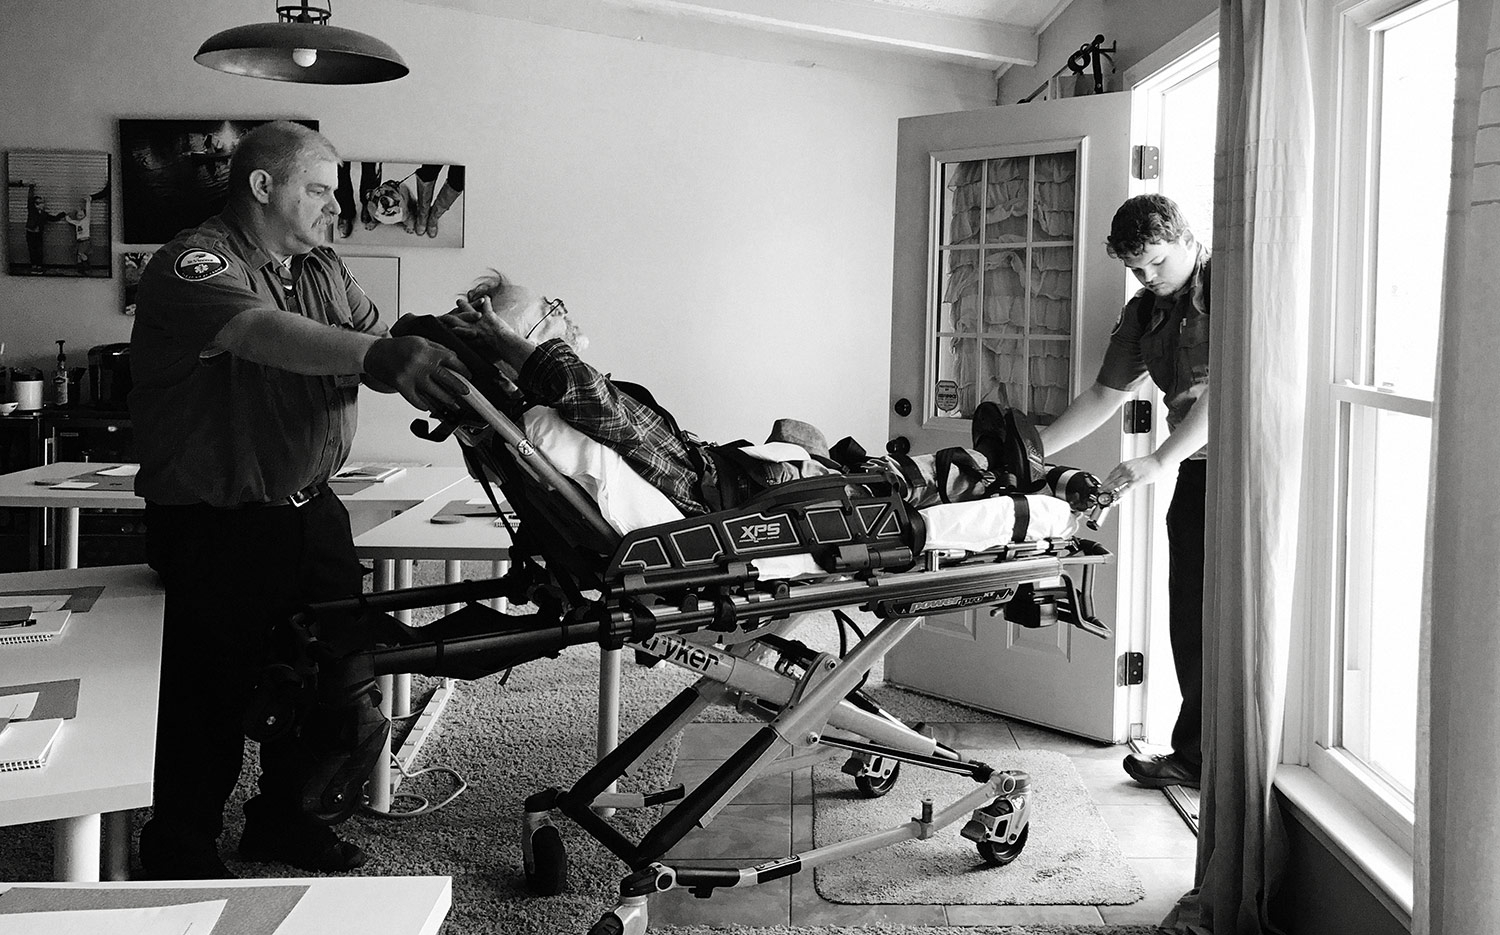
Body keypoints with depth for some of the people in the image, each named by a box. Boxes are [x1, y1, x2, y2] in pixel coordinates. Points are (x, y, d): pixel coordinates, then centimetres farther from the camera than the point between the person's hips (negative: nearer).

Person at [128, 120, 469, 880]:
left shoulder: (324, 271, 12)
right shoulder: (192, 265, -15)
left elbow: (380, 349, 6)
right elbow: (263, 332, -35)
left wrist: (432, 357, -16)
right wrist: (380, 355, -49)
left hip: (310, 514, 8)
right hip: (217, 528, -7)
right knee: (212, 702, 2)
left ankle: (285, 822, 36)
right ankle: (181, 860, 23)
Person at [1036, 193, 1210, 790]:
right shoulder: (1143, 314, 13)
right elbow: (1103, 397, 16)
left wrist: (1160, 462, -24)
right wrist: (1033, 450, 7)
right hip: (1196, 472, 7)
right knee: (1190, 615, 7)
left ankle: (1195, 755, 3)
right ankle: (1198, 753, 15)